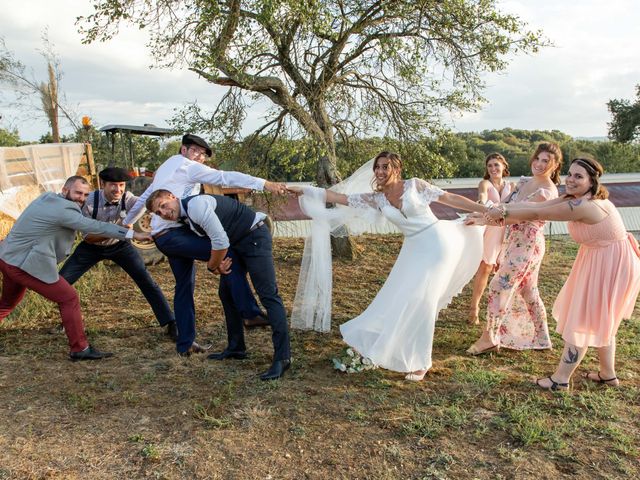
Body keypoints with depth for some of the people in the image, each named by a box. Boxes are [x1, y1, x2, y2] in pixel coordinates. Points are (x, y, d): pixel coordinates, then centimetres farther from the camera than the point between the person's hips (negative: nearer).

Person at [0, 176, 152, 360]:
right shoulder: (64, 210, -18)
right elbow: (97, 227, -19)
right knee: (69, 299, -5)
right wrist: (133, 234, -18)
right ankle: (79, 349, 1)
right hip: (27, 264, -10)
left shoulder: (46, 197, 9)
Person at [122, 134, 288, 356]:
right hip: (174, 233, -10)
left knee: (185, 285, 15)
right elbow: (225, 177, -14)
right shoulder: (187, 166, -2)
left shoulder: (164, 168, 27)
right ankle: (250, 313, -27)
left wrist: (127, 222, 50)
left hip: (163, 236, 10)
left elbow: (144, 197, 36)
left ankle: (185, 344, 19)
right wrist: (264, 184, -21)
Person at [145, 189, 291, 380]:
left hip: (255, 237, -10)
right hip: (237, 243, 11)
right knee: (226, 292, 13)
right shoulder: (186, 216, 10)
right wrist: (216, 264, -1)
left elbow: (220, 242, -26)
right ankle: (236, 348, 24)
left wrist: (213, 266, -8)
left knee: (268, 294, -15)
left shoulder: (196, 205, -22)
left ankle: (282, 357, -16)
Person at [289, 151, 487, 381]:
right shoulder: (375, 198, 5)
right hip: (413, 249, 4)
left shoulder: (415, 185, -4)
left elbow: (451, 198, -2)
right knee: (398, 299, 3)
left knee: (420, 300, -9)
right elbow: (340, 198, 3)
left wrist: (487, 209, -3)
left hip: (436, 242, -4)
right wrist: (305, 190, 0)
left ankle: (421, 361, 4)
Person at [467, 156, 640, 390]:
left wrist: (503, 213, -14)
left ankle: (561, 378, 12)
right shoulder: (573, 198, -1)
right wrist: (493, 213, -13)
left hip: (610, 265, -10)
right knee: (598, 319, 21)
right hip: (599, 261, 10)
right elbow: (534, 206, -6)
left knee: (583, 320, 0)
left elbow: (535, 215, -26)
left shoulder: (583, 206, -30)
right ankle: (608, 374, 37)